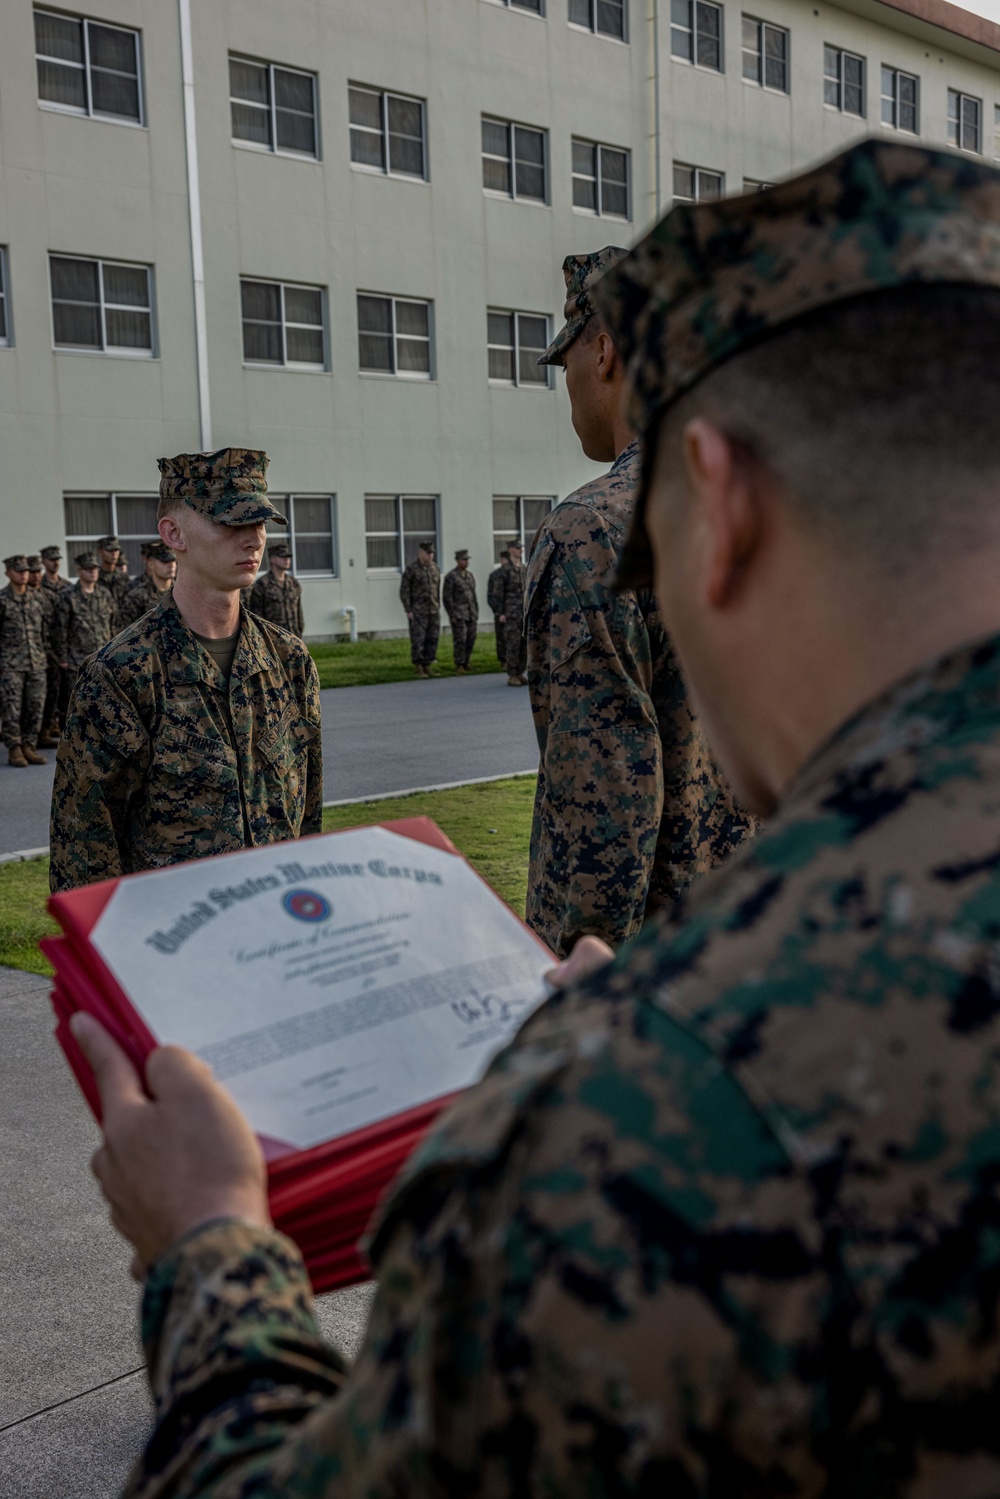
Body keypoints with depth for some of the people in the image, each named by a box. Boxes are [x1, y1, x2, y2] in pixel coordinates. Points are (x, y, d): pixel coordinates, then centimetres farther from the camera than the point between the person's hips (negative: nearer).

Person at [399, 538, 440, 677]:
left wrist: (438, 606, 11)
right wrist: (408, 611, -12)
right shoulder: (411, 569, -9)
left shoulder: (434, 567, 8)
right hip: (418, 612, -5)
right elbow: (404, 591, -8)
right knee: (418, 640, -4)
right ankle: (418, 669, 3)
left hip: (434, 612, 5)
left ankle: (427, 667, 12)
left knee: (432, 640, 4)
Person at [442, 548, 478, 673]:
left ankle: (466, 663, 16)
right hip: (458, 615, -6)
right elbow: (447, 598, -8)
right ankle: (459, 665, -1)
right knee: (460, 640, -8)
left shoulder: (470, 575, 14)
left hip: (471, 615, 6)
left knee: (471, 639, 4)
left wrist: (476, 612, 14)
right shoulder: (450, 577, -6)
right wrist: (451, 616, -13)